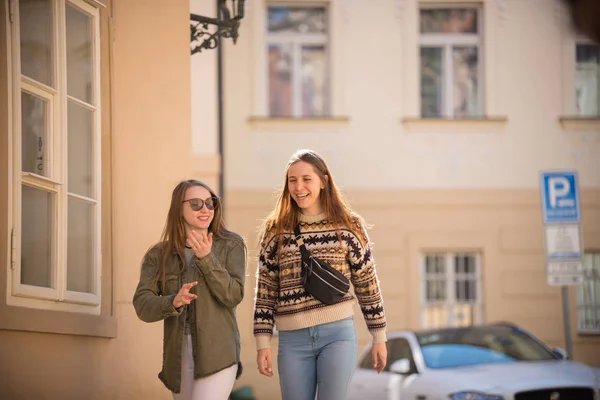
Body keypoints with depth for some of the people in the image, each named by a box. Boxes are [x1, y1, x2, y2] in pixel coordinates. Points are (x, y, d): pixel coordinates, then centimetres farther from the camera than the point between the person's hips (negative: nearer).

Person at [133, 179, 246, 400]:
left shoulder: (230, 245, 3)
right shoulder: (158, 255, 6)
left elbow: (233, 296, -7)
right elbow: (142, 305, -3)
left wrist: (206, 258, -16)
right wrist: (173, 302, -23)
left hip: (217, 355, -3)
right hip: (178, 358, 3)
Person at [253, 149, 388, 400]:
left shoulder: (349, 226, 3)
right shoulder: (275, 230, 7)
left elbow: (367, 285, 7)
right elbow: (265, 292, 7)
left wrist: (379, 337, 6)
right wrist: (262, 343, 1)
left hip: (338, 334, -2)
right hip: (293, 341, 2)